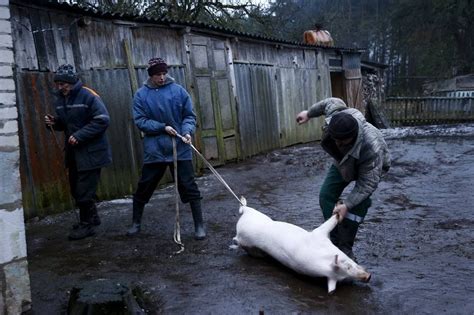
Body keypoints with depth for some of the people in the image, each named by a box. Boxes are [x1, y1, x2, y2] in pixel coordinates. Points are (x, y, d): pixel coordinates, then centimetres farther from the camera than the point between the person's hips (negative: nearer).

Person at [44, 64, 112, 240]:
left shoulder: (88, 96, -14)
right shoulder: (60, 98, 10)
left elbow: (102, 120, -19)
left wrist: (79, 135, -21)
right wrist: (54, 123, -1)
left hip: (91, 151, -8)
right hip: (73, 151, 8)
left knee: (84, 190, -4)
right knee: (76, 188, 15)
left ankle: (86, 225, 11)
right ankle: (92, 217, 33)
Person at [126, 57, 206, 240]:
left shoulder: (179, 91, -1)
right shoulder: (141, 95, -1)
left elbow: (189, 116, 2)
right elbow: (140, 121, -5)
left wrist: (187, 131, -17)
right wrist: (163, 127, -16)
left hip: (180, 148, -1)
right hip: (154, 150, 1)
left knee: (189, 187, 2)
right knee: (143, 188, 11)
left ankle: (199, 226, 13)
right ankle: (136, 223, 31)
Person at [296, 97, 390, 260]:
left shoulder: (372, 148, -47)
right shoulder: (335, 117, -36)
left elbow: (368, 183, -37)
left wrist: (346, 204, -44)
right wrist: (309, 113, 3)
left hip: (371, 165, -5)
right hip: (343, 161, 5)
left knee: (360, 202, -22)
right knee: (326, 195, -4)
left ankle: (345, 247, -8)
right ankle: (334, 241, 7)